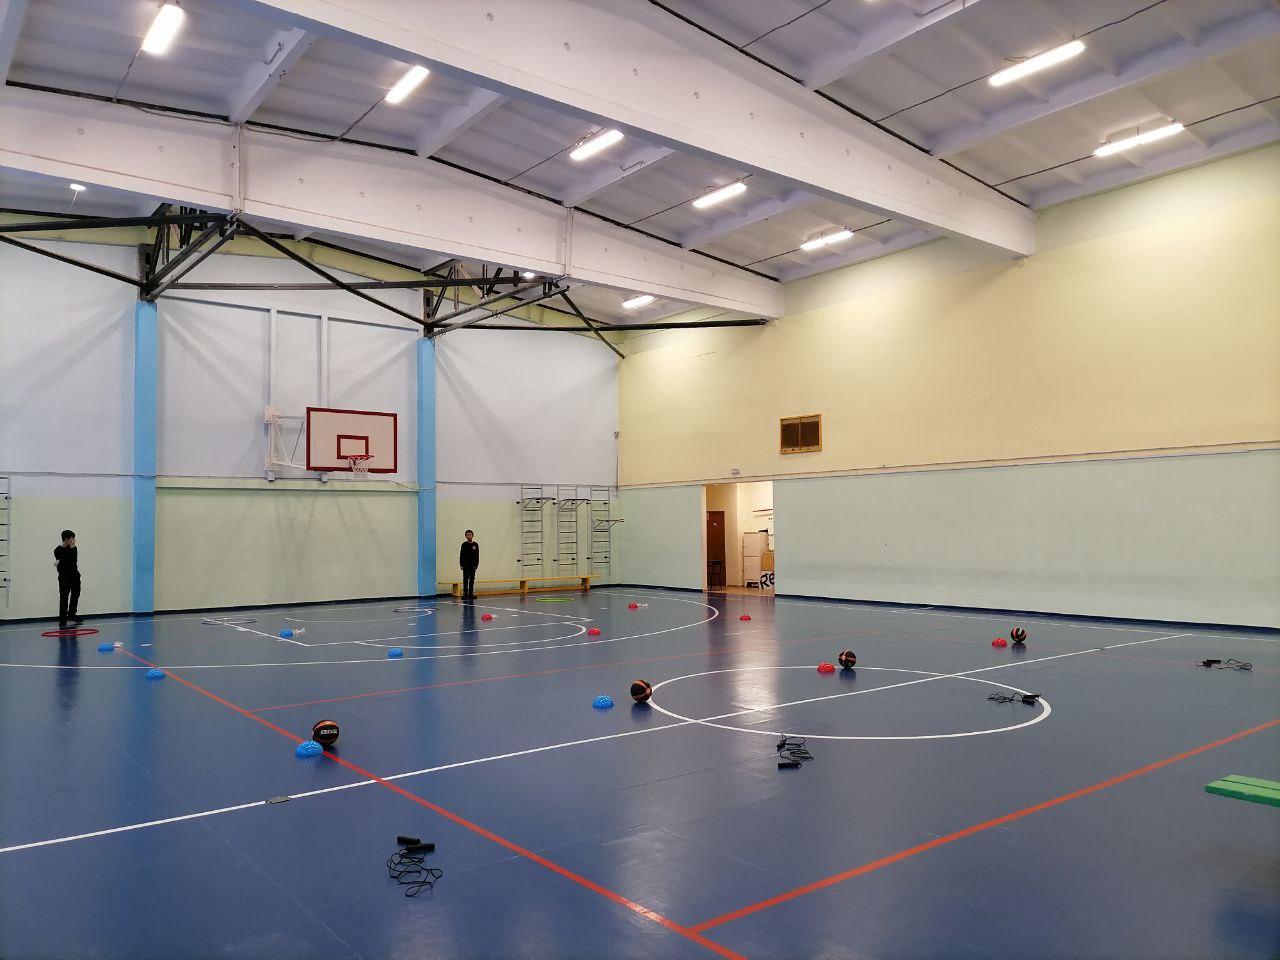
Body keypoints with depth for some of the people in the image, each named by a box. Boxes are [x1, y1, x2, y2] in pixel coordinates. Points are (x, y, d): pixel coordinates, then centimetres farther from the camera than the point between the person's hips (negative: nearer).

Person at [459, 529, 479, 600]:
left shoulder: (475, 545, 1)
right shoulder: (464, 544, -2)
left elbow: (477, 556, 3)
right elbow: (461, 555, -2)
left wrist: (476, 564, -1)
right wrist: (461, 564, -7)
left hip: (472, 565, 2)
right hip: (465, 565, -2)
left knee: (472, 580, 6)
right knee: (465, 579, 1)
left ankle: (471, 593, 11)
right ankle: (465, 593, 4)